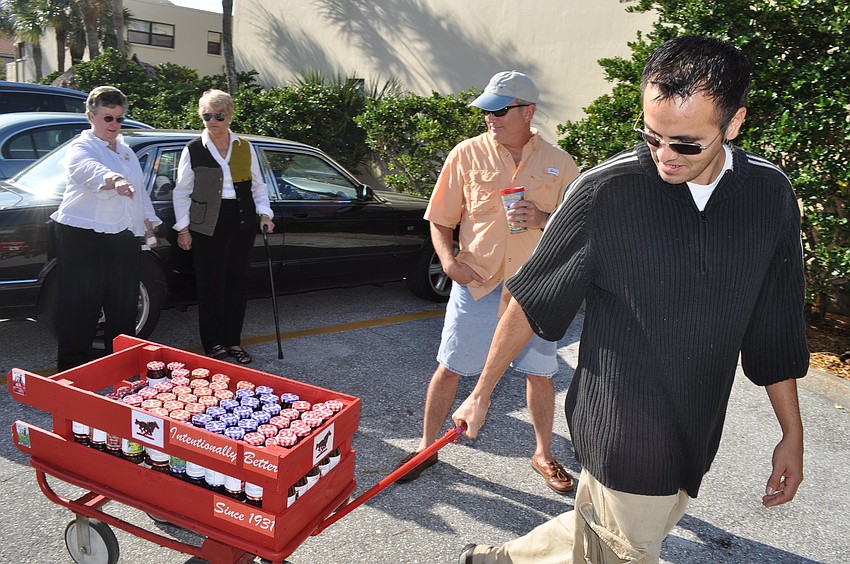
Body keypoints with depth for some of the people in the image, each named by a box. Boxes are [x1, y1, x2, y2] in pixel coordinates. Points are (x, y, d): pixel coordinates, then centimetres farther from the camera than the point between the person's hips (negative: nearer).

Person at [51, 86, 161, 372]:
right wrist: (115, 180, -52)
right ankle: (73, 368, 6)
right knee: (81, 307, -3)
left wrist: (148, 226, 19)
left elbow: (140, 191, 23)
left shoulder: (126, 150, 17)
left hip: (123, 236, 7)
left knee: (124, 305, 12)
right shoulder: (81, 148, -7)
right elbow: (89, 169, -31)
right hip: (83, 237, -7)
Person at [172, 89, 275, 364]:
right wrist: (183, 227, -2)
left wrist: (264, 213, 2)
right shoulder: (193, 150, 1)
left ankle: (233, 341, 19)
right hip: (207, 226, -3)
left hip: (242, 223, 3)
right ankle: (214, 343, 13)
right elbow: (181, 193, 3)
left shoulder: (245, 148, 8)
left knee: (238, 281, 7)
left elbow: (258, 185, 15)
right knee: (211, 284, 0)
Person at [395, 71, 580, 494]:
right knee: (450, 368, 6)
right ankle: (427, 445, 27)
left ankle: (543, 454, 33)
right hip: (477, 283, -1)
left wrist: (543, 218, -15)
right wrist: (448, 260, -14)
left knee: (540, 374, 12)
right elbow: (440, 220, 4)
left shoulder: (558, 164, 1)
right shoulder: (466, 155, -1)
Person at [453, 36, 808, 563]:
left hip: (694, 434, 5)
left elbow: (776, 328, 5)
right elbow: (531, 302, -8)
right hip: (622, 430, -4)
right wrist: (482, 393, -2)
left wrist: (793, 434, 9)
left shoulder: (770, 193, -4)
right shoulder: (605, 191, -16)